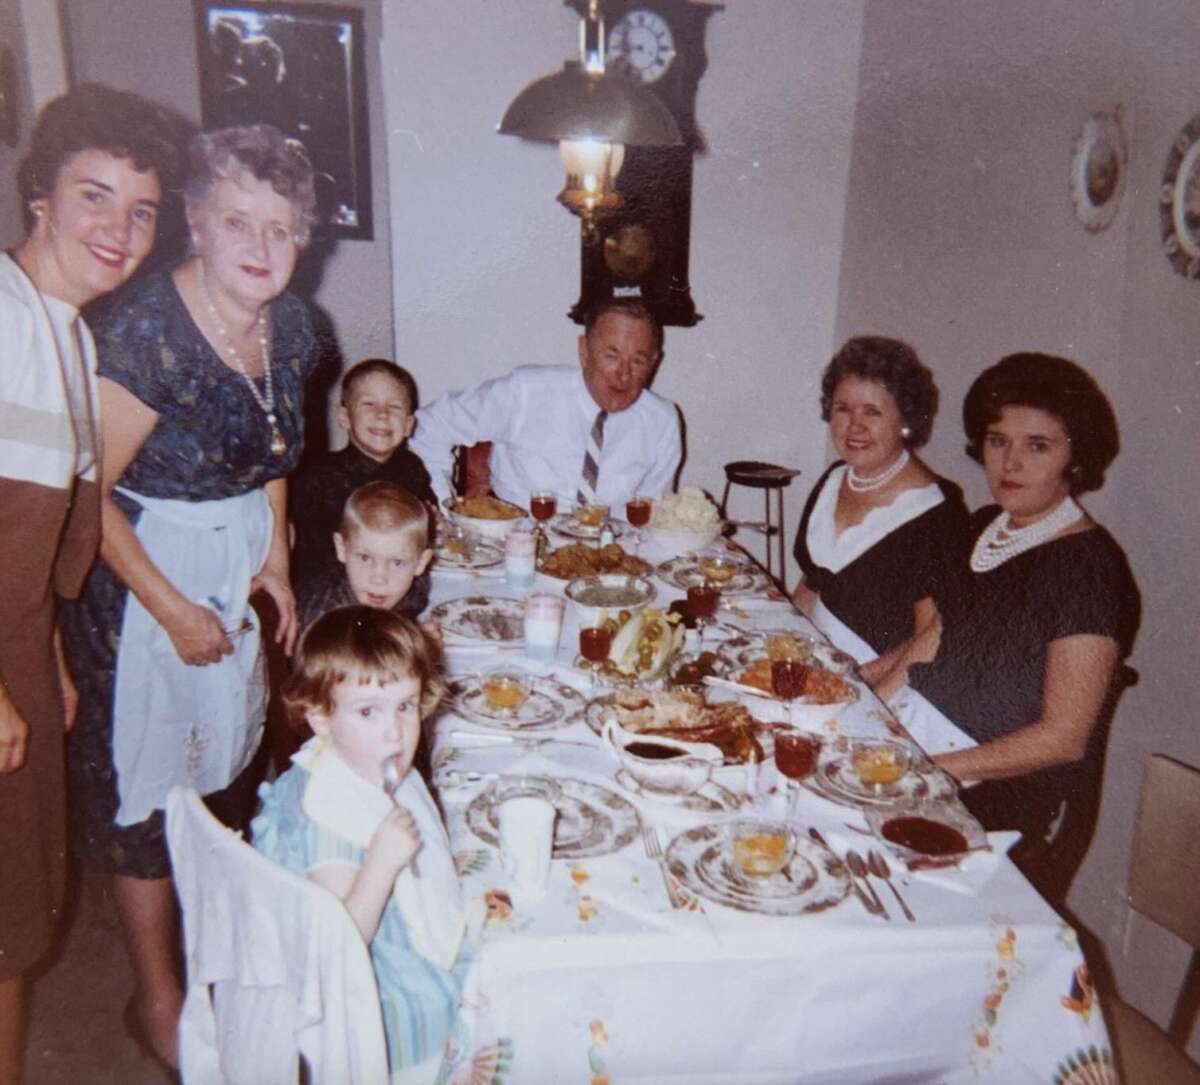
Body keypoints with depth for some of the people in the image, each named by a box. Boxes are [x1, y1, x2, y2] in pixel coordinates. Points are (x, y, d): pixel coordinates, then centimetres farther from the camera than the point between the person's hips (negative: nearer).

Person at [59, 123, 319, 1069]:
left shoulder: (288, 326, -1)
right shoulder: (149, 332, -23)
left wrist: (275, 559, 7)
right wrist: (174, 610, -15)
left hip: (237, 565, 7)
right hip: (141, 573, -6)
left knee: (229, 755, 19)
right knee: (146, 785, 6)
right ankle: (158, 999, 28)